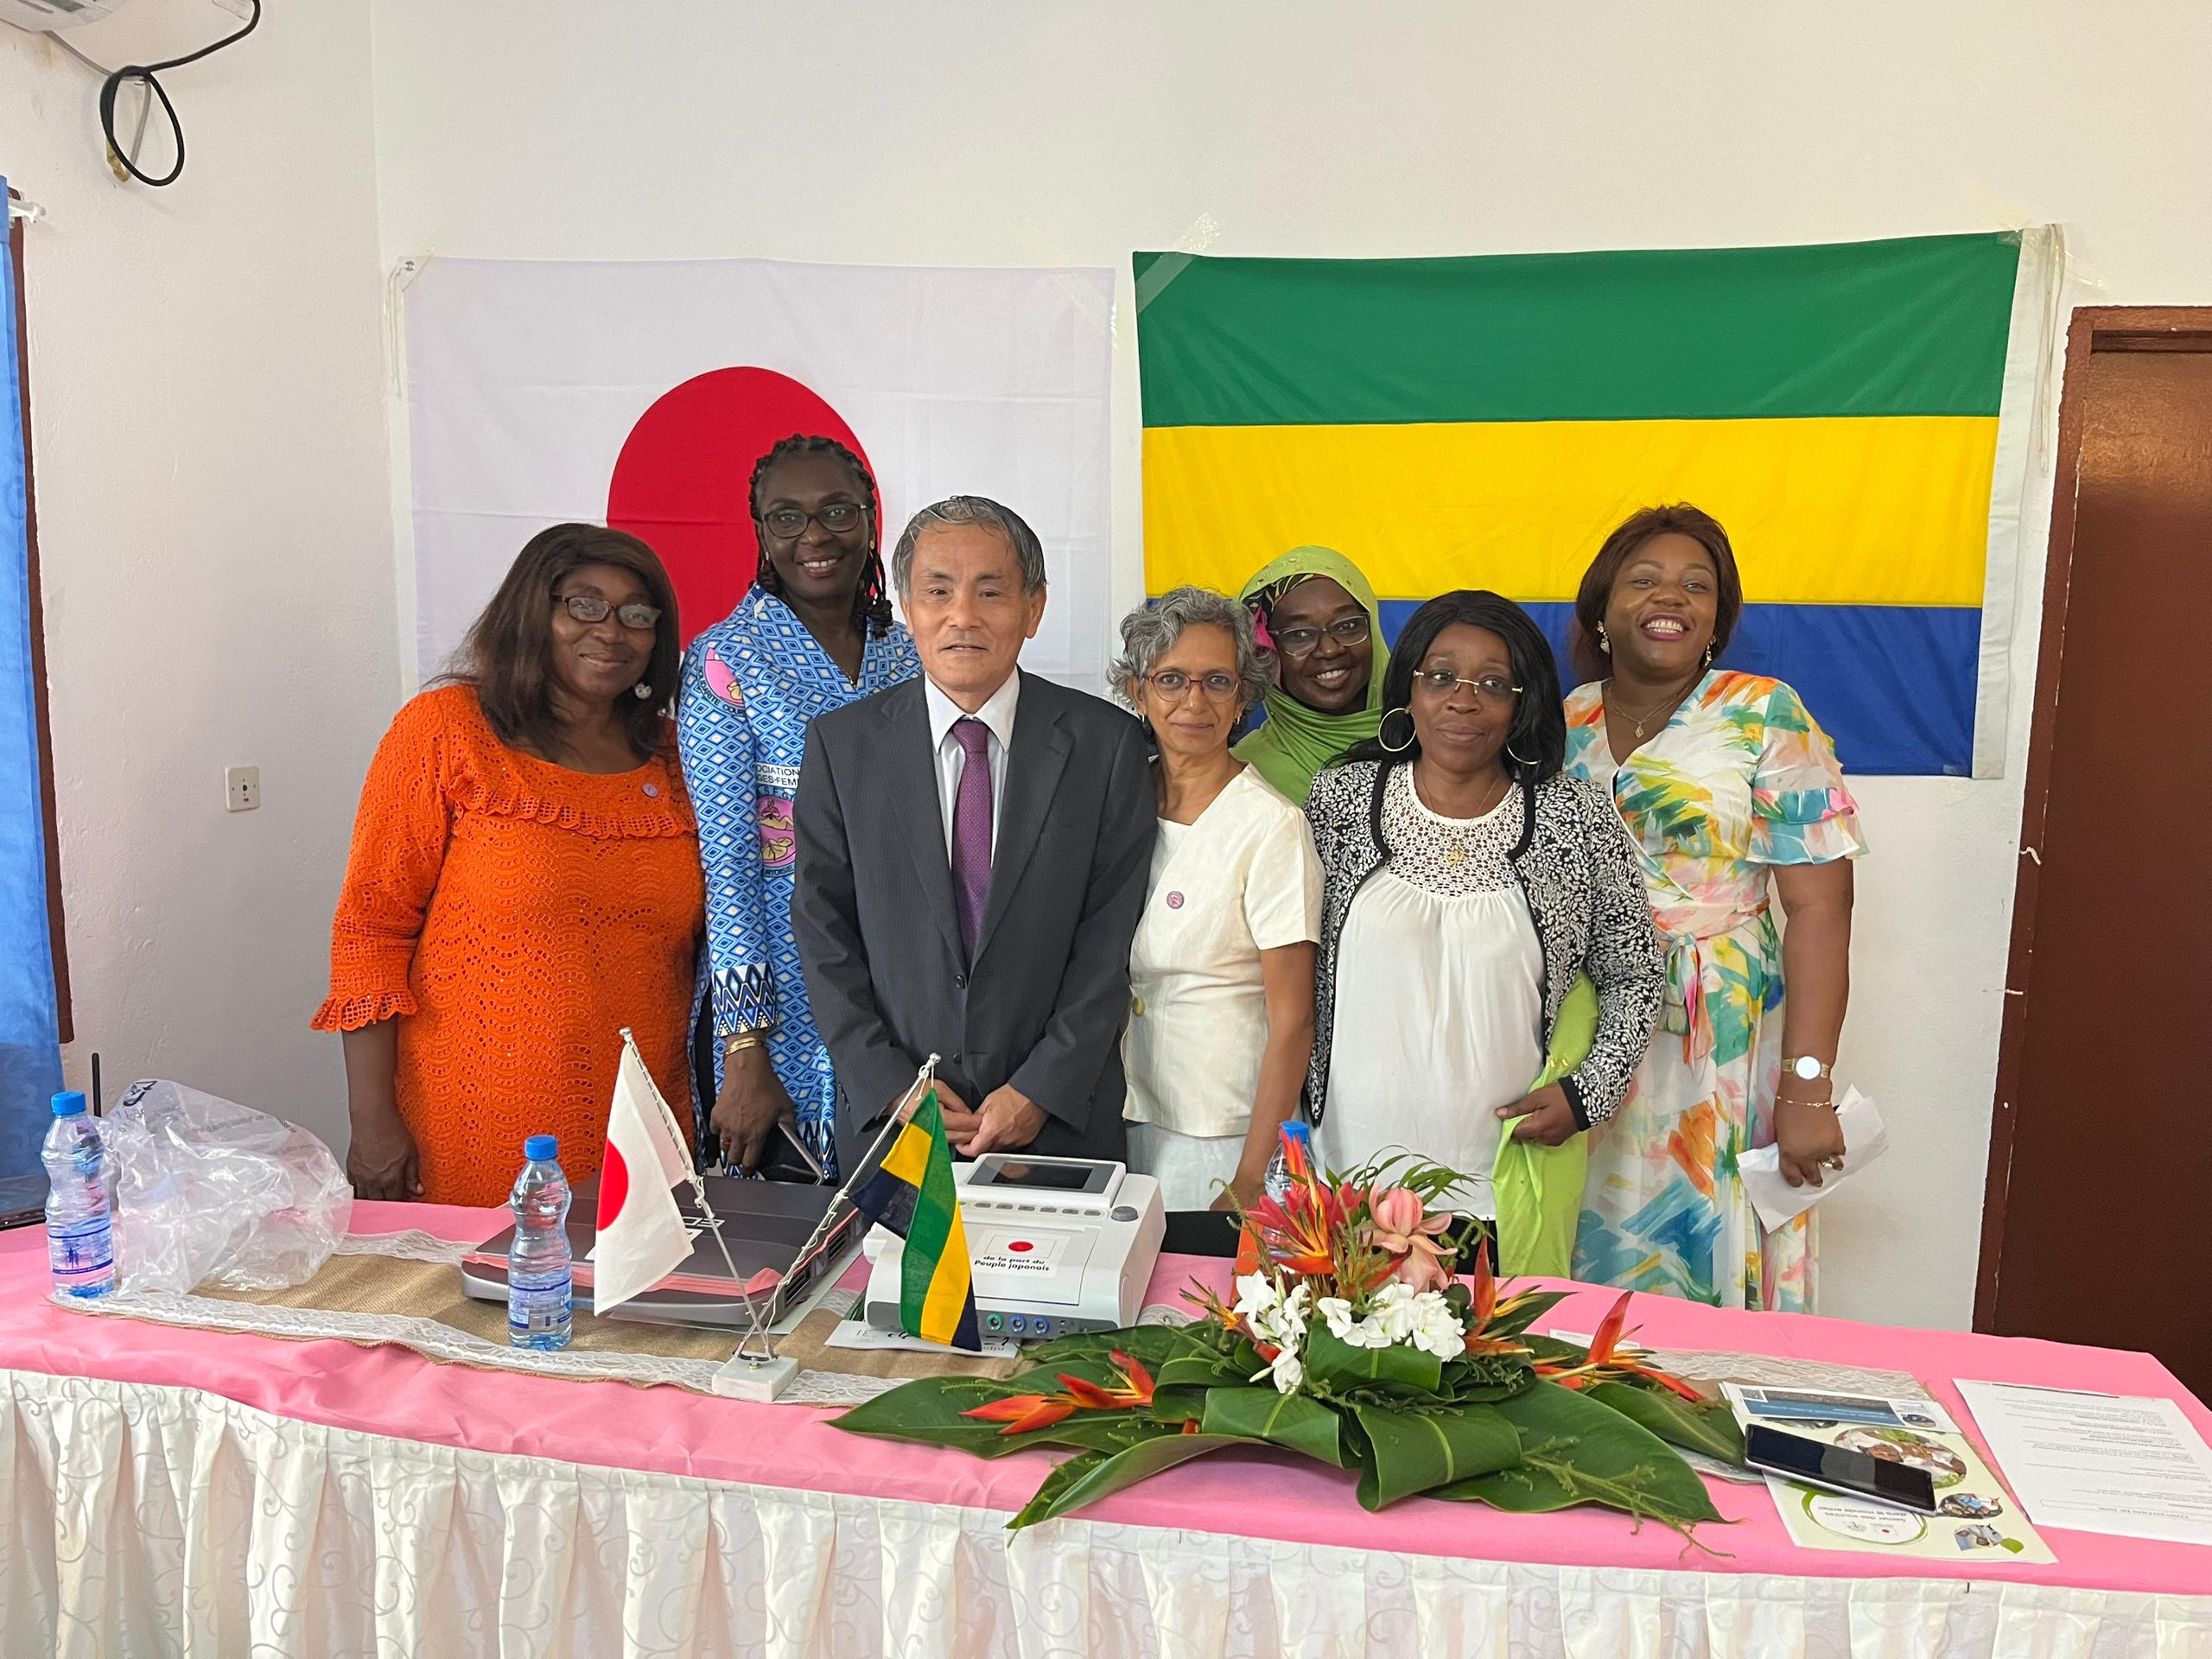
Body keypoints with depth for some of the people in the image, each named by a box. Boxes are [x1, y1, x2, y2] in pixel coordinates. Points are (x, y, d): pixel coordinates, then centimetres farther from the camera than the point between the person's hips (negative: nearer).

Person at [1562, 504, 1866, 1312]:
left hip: (1719, 1052, -3)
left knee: (1709, 1265, 3)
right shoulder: (1563, 723, 6)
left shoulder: (1765, 716, -4)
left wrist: (1807, 1088, -15)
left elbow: (1819, 908, -9)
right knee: (1583, 1274, 9)